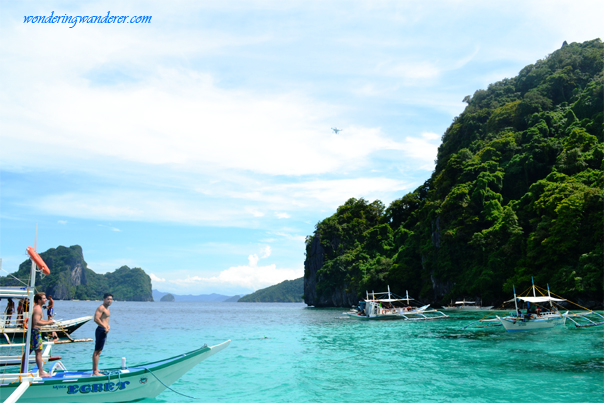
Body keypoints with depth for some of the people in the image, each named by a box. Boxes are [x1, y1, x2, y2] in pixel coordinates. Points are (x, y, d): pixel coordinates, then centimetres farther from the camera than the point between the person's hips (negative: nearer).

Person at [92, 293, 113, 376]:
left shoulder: (107, 308, 17)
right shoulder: (101, 308, -13)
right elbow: (96, 319, -25)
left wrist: (108, 325, 11)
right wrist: (105, 327, -21)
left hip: (104, 331, 10)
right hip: (101, 330, -10)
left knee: (98, 351, 18)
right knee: (97, 351, -8)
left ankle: (95, 369, 28)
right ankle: (95, 372, -7)